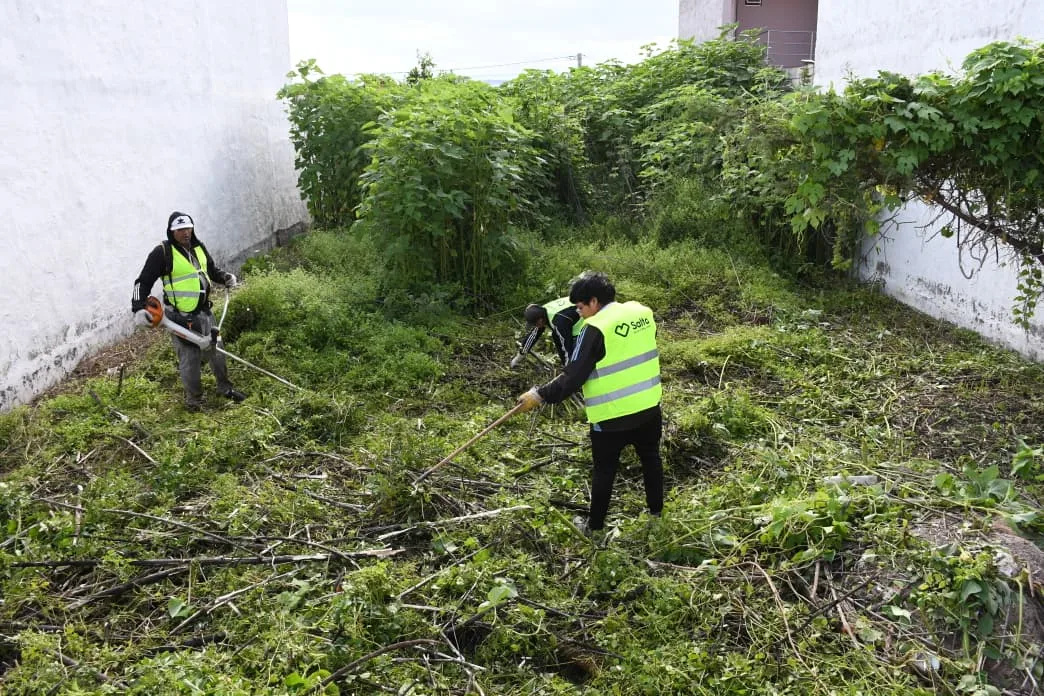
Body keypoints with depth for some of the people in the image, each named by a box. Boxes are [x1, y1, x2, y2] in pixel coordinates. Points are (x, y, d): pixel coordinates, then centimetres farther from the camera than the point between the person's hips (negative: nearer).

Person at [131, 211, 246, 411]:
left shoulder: (199, 248, 8)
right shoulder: (163, 252, -12)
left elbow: (212, 270, 25)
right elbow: (143, 282, -11)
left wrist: (226, 277, 4)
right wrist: (138, 308, -22)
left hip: (204, 312, 7)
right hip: (180, 317, -6)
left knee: (216, 351, 16)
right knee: (189, 359, -1)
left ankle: (225, 387, 33)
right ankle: (193, 399, 15)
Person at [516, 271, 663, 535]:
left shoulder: (595, 328, -20)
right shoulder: (643, 312, 0)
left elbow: (573, 376, -20)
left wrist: (540, 395, -12)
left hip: (612, 415, -6)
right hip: (648, 406, 6)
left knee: (604, 470, 11)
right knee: (650, 457, 24)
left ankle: (594, 526, 25)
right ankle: (656, 511, 39)